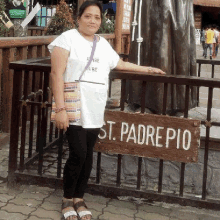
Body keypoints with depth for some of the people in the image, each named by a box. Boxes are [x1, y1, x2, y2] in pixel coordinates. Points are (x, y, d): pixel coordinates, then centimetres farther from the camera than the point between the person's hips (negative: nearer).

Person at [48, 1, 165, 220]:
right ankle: (67, 199, 13)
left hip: (95, 112, 6)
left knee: (88, 155, 8)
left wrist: (147, 69, 33)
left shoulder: (103, 43, 16)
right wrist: (60, 108, -20)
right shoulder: (68, 38, -5)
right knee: (78, 154, -8)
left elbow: (120, 64, 32)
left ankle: (79, 198, 23)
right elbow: (57, 73, -12)